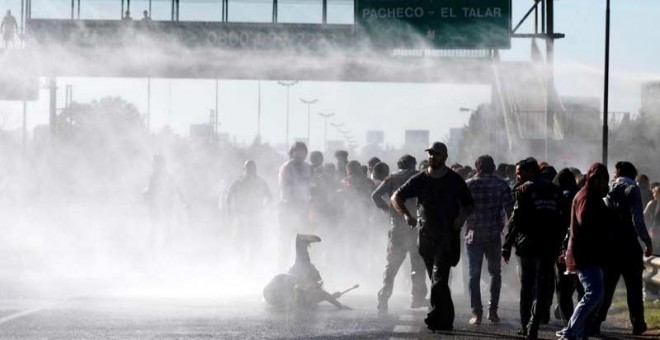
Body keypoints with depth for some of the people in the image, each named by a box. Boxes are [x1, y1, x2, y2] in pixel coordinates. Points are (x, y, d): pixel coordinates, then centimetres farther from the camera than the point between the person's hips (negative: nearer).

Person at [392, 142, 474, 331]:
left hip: (448, 235, -4)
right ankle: (447, 319, 17)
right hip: (426, 235, 4)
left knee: (439, 278, -17)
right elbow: (396, 197, 9)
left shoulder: (454, 180, 2)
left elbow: (469, 205, 12)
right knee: (437, 279, 9)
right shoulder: (420, 180, 8)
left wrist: (462, 216, -10)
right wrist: (406, 215, -9)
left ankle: (436, 316, -20)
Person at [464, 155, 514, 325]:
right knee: (495, 273, 14)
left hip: (473, 236, 0)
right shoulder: (501, 185, 0)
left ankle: (476, 312, -3)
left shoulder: (468, 185, 0)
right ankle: (493, 311, 9)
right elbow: (510, 209, -3)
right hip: (494, 237, 1)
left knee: (474, 275, 4)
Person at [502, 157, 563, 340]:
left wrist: (507, 246, -5)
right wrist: (558, 244, 15)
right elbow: (562, 220, 11)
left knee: (526, 287, 10)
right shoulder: (555, 191, 10)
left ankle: (526, 325, 14)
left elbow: (516, 220, -10)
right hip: (550, 247, 3)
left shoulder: (525, 190, -6)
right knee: (543, 287, 3)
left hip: (528, 244, -3)